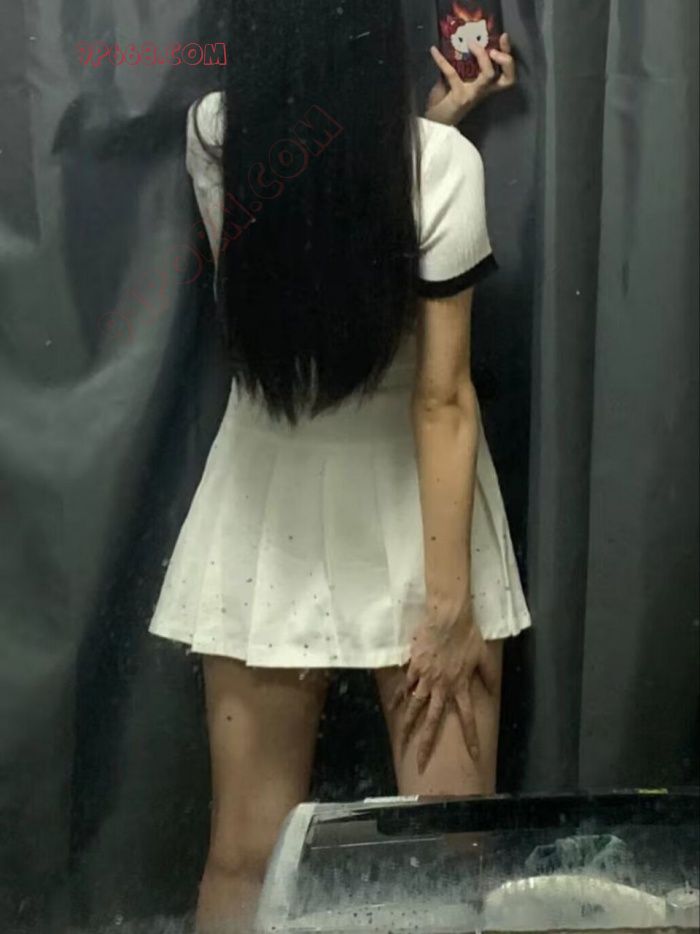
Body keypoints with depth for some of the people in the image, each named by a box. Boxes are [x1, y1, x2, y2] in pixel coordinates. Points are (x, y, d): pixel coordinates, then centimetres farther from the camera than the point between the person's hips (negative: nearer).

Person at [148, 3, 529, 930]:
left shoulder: (211, 135, -8)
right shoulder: (441, 163, -17)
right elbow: (443, 399, -16)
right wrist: (451, 602, -12)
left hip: (268, 511, 3)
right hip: (411, 512, -3)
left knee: (243, 857, 12)